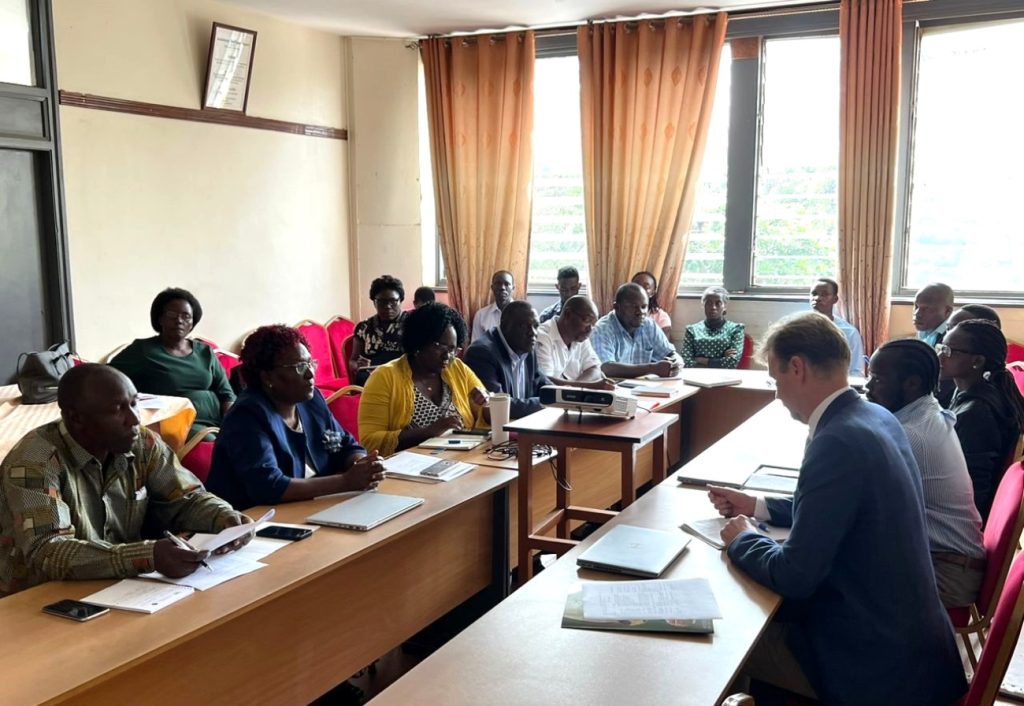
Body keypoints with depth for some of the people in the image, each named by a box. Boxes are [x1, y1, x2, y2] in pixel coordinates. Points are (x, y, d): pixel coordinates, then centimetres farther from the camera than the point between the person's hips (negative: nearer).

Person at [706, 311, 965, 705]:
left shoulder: (838, 442, -27)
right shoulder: (876, 418, 3)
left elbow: (794, 575, -25)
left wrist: (742, 540, -7)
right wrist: (757, 507, 16)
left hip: (876, 658, -8)